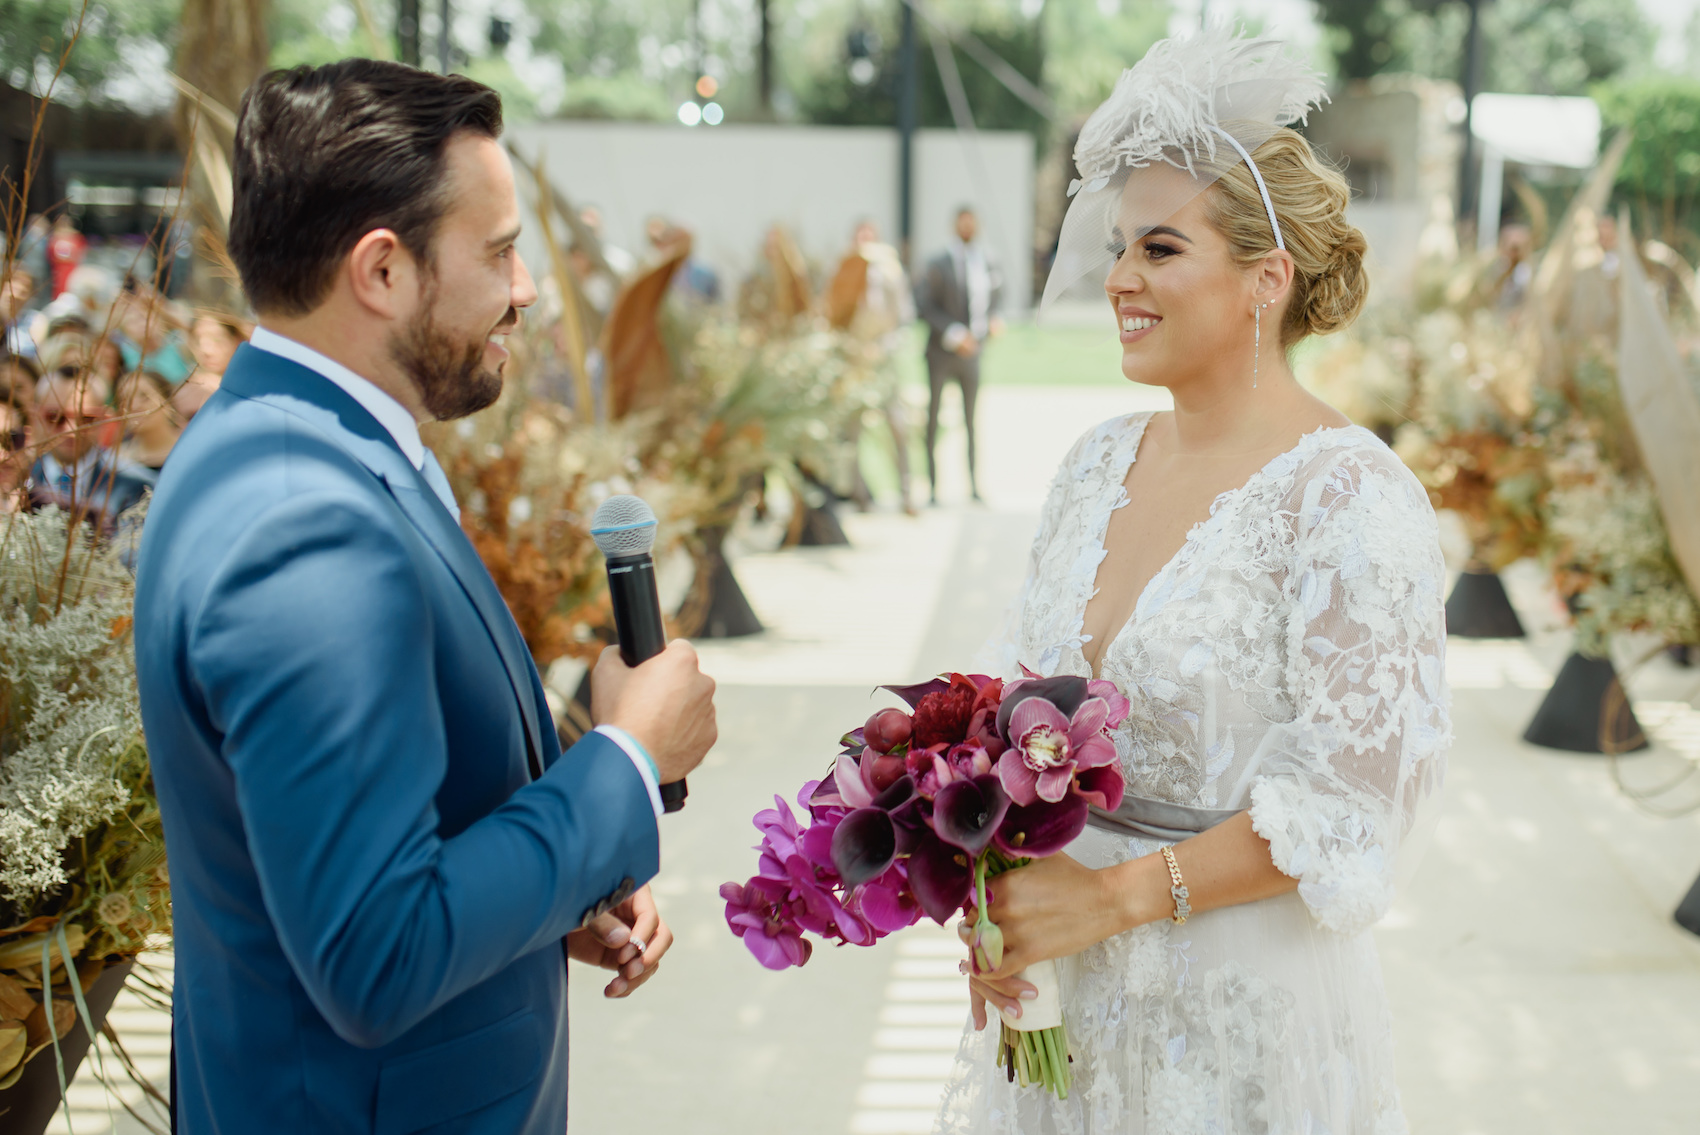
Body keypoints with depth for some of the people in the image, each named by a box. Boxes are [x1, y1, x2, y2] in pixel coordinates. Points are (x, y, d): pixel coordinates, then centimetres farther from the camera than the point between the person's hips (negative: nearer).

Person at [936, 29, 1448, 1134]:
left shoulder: (1351, 498, -16)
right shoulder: (1100, 461, 3)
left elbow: (1360, 795, -19)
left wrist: (1107, 896, -19)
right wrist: (994, 885, -7)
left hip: (1239, 1001, -5)